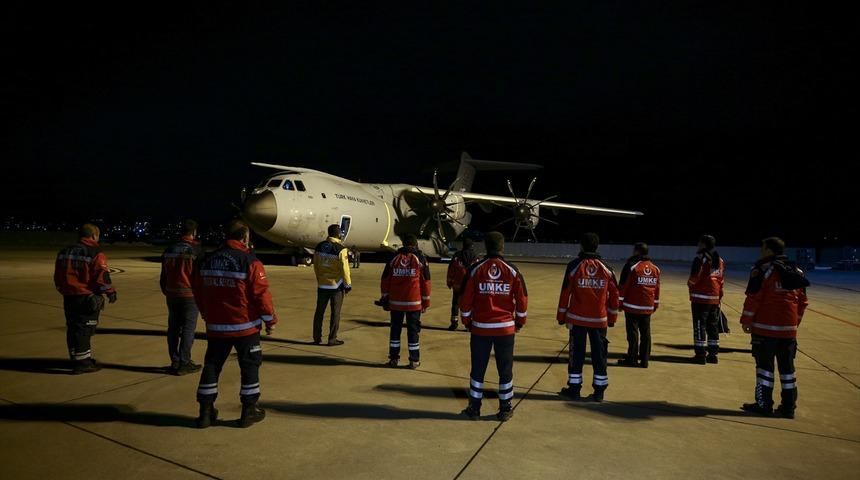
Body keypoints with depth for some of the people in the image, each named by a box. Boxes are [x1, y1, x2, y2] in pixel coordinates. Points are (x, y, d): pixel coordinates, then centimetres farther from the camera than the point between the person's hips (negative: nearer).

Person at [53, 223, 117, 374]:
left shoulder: (64, 252, 13)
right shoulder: (96, 254, -11)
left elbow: (58, 277, 18)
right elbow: (102, 277, -16)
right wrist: (110, 292, -4)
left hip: (69, 297, 7)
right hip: (87, 298, -7)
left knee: (73, 328, 14)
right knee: (84, 329, -2)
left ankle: (78, 360, 24)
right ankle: (82, 363, 2)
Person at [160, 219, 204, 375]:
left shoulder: (169, 250, 9)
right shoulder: (196, 249, -9)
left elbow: (163, 276, 15)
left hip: (172, 294, 6)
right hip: (189, 294, -6)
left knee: (173, 327, 11)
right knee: (188, 328, 0)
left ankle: (175, 362, 17)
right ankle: (184, 363, 2)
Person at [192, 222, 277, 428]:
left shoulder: (207, 260, 4)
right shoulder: (250, 261, -14)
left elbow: (198, 292, 13)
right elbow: (261, 294, -15)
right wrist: (270, 319, -2)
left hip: (215, 326, 5)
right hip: (245, 326, -4)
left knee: (212, 365, 15)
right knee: (250, 366, 9)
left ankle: (206, 412, 20)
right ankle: (249, 411, 15)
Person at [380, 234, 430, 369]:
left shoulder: (393, 258, 4)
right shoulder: (420, 258, -1)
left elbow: (385, 280, 6)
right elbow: (426, 282, -1)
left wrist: (385, 298, 15)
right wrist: (426, 302, 7)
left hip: (395, 302, 2)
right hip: (414, 302, -2)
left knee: (395, 329, 12)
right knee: (413, 330, 6)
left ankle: (393, 358, 17)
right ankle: (414, 360, 10)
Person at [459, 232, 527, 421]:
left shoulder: (475, 269, -4)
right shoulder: (512, 270, -3)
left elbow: (465, 299, -2)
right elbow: (522, 299, 0)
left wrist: (467, 321, 12)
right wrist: (520, 321, 14)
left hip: (480, 327, 0)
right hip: (506, 328, 0)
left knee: (478, 368, 10)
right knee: (505, 369, 11)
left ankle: (474, 408, 18)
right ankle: (505, 409, 18)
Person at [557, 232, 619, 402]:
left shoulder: (574, 265, -6)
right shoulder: (606, 268, 1)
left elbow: (565, 293, -5)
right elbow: (614, 295, 4)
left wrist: (561, 316, 3)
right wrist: (612, 318, 14)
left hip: (577, 318, -2)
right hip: (599, 320, 2)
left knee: (576, 354, 7)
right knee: (599, 355, 10)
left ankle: (574, 389, 13)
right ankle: (599, 391, 15)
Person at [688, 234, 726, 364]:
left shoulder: (701, 258, -12)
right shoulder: (720, 260, 11)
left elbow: (694, 278, -14)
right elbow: (721, 281, 14)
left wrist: (690, 283, 8)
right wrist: (719, 297, 19)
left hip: (700, 298, -7)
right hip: (715, 298, 7)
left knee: (700, 325, -2)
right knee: (713, 326, 13)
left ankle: (700, 355, -2)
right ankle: (713, 354, 18)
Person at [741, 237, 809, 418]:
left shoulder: (762, 270, -10)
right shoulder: (796, 271, 11)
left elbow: (753, 297, -14)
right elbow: (803, 301, 15)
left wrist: (746, 320, -5)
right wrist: (795, 322, 24)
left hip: (765, 328, -6)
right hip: (788, 329, 6)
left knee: (764, 364, 2)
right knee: (787, 367, 12)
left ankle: (764, 405, 6)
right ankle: (788, 407, 18)